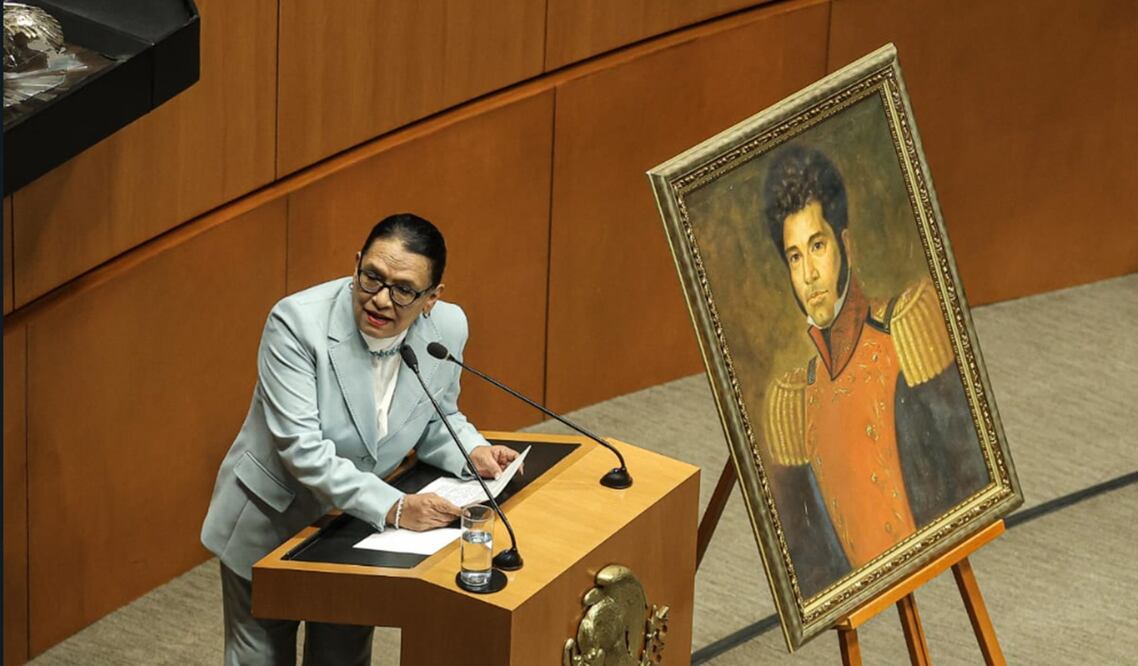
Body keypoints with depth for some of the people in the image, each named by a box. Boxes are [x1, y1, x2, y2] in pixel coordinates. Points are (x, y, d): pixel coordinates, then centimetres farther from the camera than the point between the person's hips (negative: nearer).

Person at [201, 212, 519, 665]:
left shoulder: (446, 329, -12)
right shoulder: (297, 322, -26)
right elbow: (301, 448, -31)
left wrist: (473, 452, -16)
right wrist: (394, 509, -38)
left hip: (357, 530, 4)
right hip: (272, 526, -4)